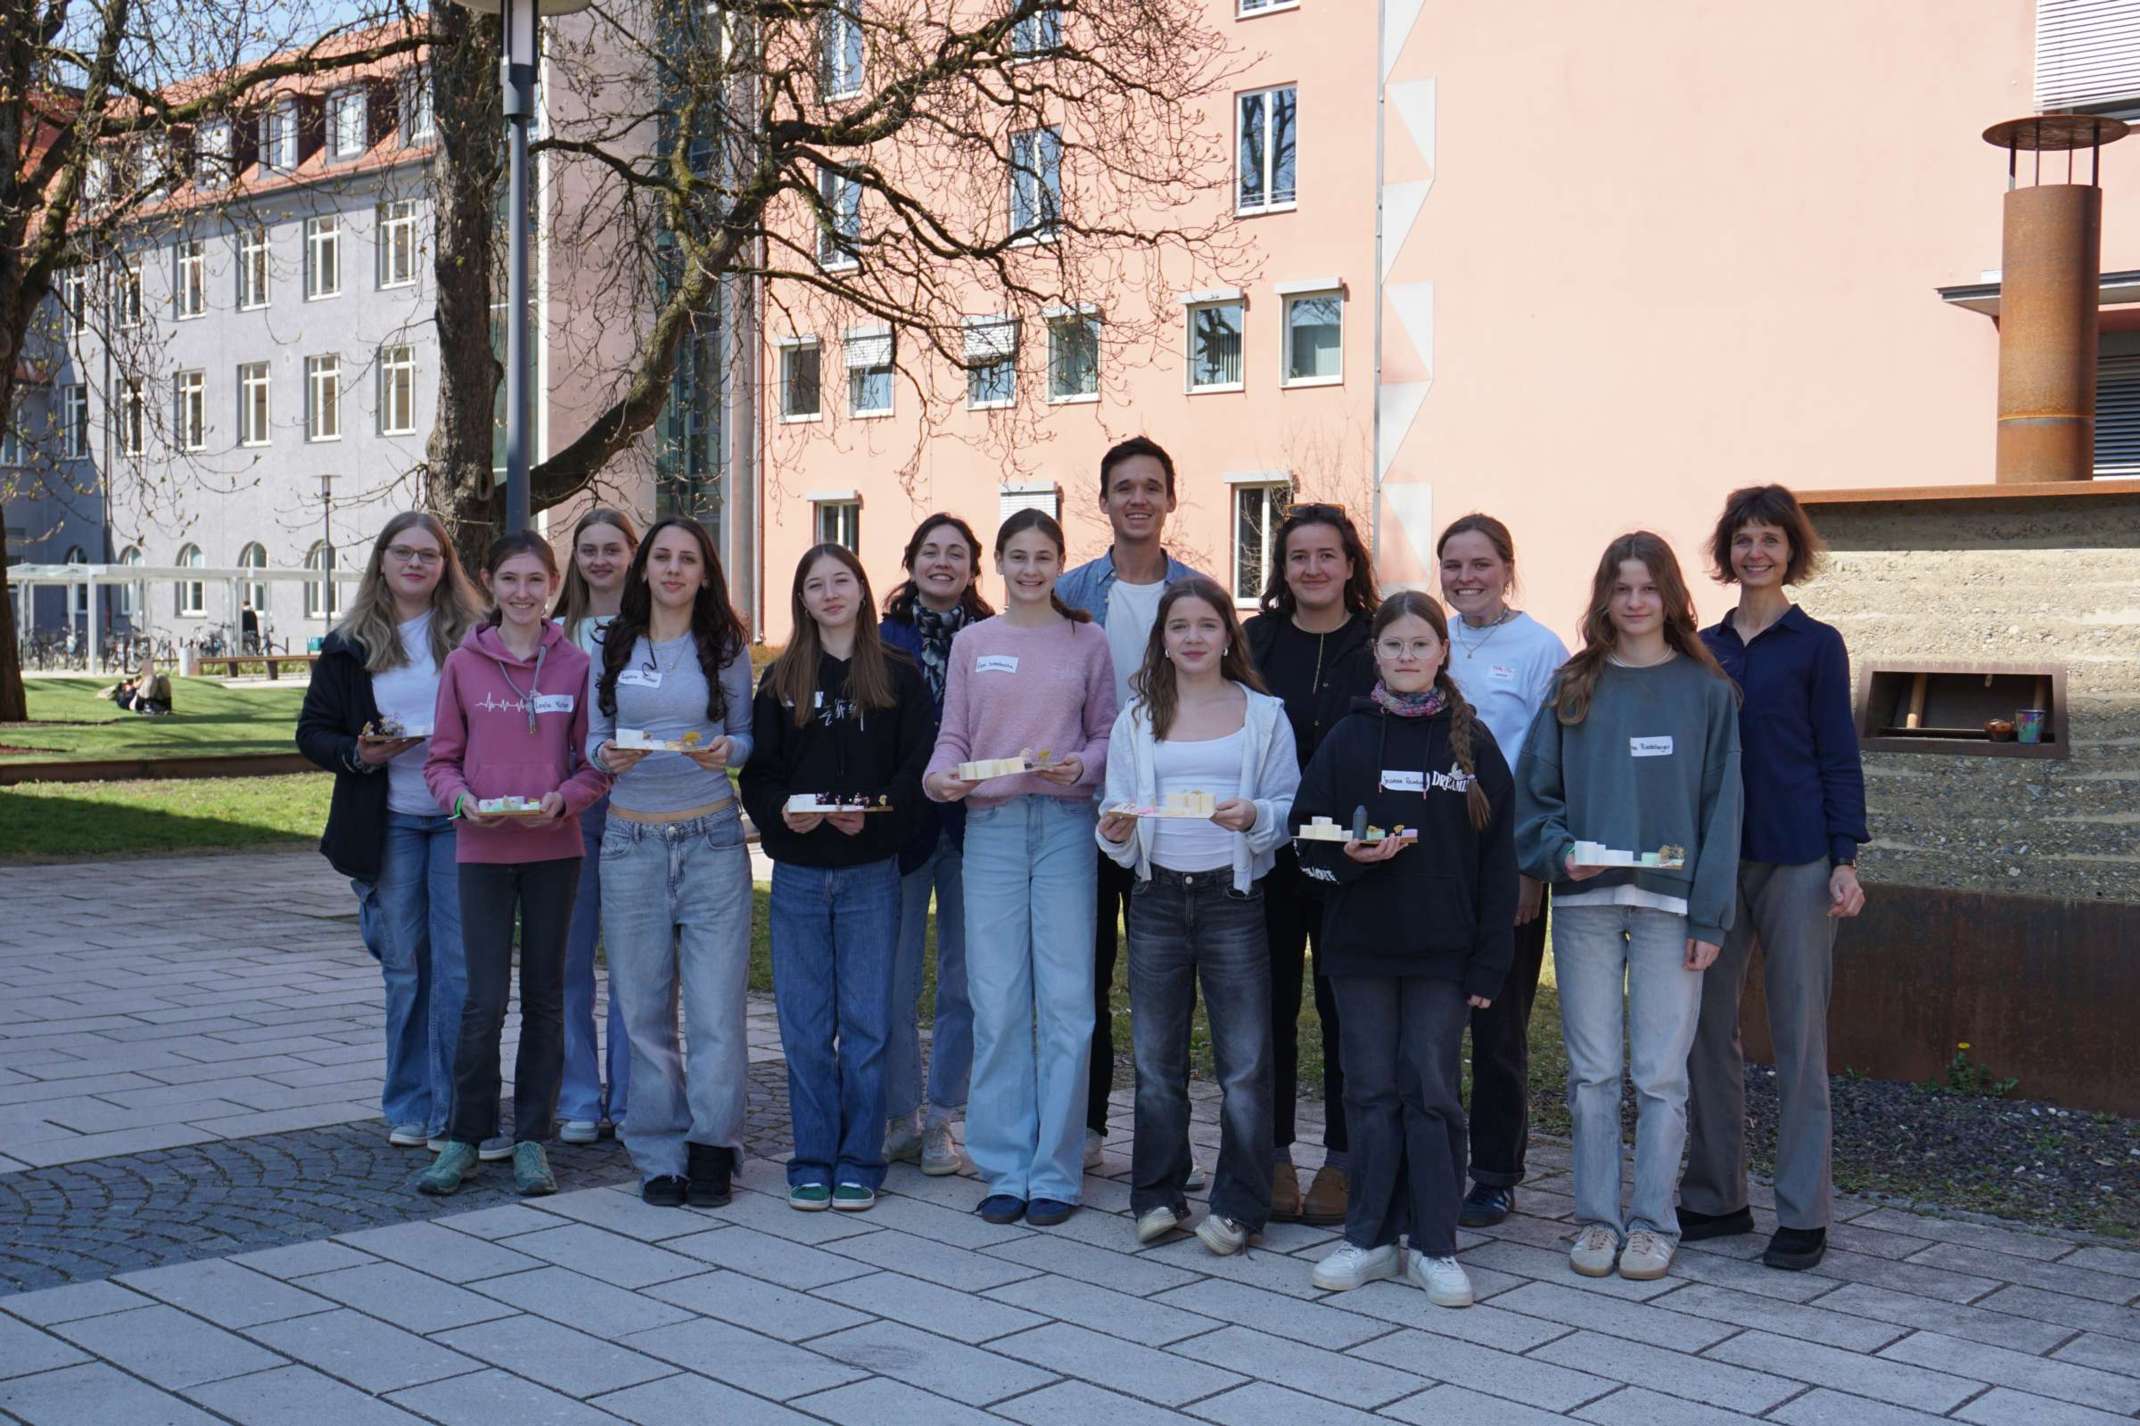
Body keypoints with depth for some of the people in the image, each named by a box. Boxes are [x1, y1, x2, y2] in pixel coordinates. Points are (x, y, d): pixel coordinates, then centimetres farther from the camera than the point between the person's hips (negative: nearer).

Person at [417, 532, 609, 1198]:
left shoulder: (575, 664, 0)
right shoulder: (463, 664, 1)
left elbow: (596, 762, 3)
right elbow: (441, 758, 6)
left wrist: (564, 798, -15)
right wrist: (461, 799, -13)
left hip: (554, 849, 1)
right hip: (482, 849, -1)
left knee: (544, 995, 8)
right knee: (484, 1000, -3)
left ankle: (532, 1141, 18)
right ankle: (465, 1138, 13)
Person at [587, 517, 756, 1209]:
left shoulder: (726, 646, 5)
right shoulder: (612, 646, 9)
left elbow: (747, 735, 8)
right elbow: (593, 736, 11)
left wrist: (726, 751, -14)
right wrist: (607, 756, -11)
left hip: (712, 839, -1)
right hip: (630, 840, 2)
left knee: (717, 1003, -5)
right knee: (642, 1005, 4)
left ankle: (712, 1146, 9)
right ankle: (660, 1156, 15)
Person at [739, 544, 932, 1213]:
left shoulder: (899, 676, 3)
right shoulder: (781, 680, 10)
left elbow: (916, 768, -3)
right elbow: (758, 770, 6)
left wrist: (874, 811, -19)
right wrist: (781, 811, -14)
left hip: (870, 872, -2)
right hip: (798, 872, 2)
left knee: (866, 1021, 3)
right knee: (804, 1025, 6)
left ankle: (859, 1161, 12)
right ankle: (812, 1160, 16)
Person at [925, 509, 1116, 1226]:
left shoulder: (1086, 641, 7)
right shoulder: (972, 642, 10)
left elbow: (1107, 734, 8)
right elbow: (952, 736, 9)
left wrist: (1081, 766, -13)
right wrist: (940, 776, -11)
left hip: (1066, 825, -1)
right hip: (991, 826, 1)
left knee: (1066, 1001, -1)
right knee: (996, 1002, 1)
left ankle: (1055, 1173, 8)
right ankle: (1005, 1168, 11)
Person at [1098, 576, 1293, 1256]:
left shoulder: (1263, 715, 5)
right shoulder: (1136, 720, 11)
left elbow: (1290, 809, 2)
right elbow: (1117, 809, 10)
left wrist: (1254, 817, -18)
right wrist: (1116, 831, -12)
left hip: (1233, 898, -2)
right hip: (1157, 897, 2)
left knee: (1245, 1063, -1)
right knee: (1155, 1058, 9)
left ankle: (1237, 1206, 9)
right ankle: (1157, 1196, 20)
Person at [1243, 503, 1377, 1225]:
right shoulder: (1254, 642, 5)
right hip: (1267, 851, 1)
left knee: (1345, 1004, 6)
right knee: (1270, 1003, 7)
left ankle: (1342, 1159, 16)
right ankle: (1272, 1154, 18)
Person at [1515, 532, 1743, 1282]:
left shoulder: (1705, 689, 3)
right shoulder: (1574, 688, 8)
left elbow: (1721, 805, 1)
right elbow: (1534, 791, 9)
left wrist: (1709, 913, -5)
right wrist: (1560, 851, -10)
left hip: (1668, 902, -2)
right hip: (1585, 902, 2)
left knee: (1661, 1073, 2)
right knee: (1592, 1072, 7)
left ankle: (1653, 1220, 14)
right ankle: (1596, 1217, 17)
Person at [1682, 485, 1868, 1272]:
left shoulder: (1816, 645, 1)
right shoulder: (1704, 647, 11)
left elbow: (1839, 757, 0)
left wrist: (1846, 860, -9)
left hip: (1794, 860, -4)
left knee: (1800, 1036, 0)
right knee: (1707, 1030, 7)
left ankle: (1803, 1214, 7)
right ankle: (1716, 1197, 18)